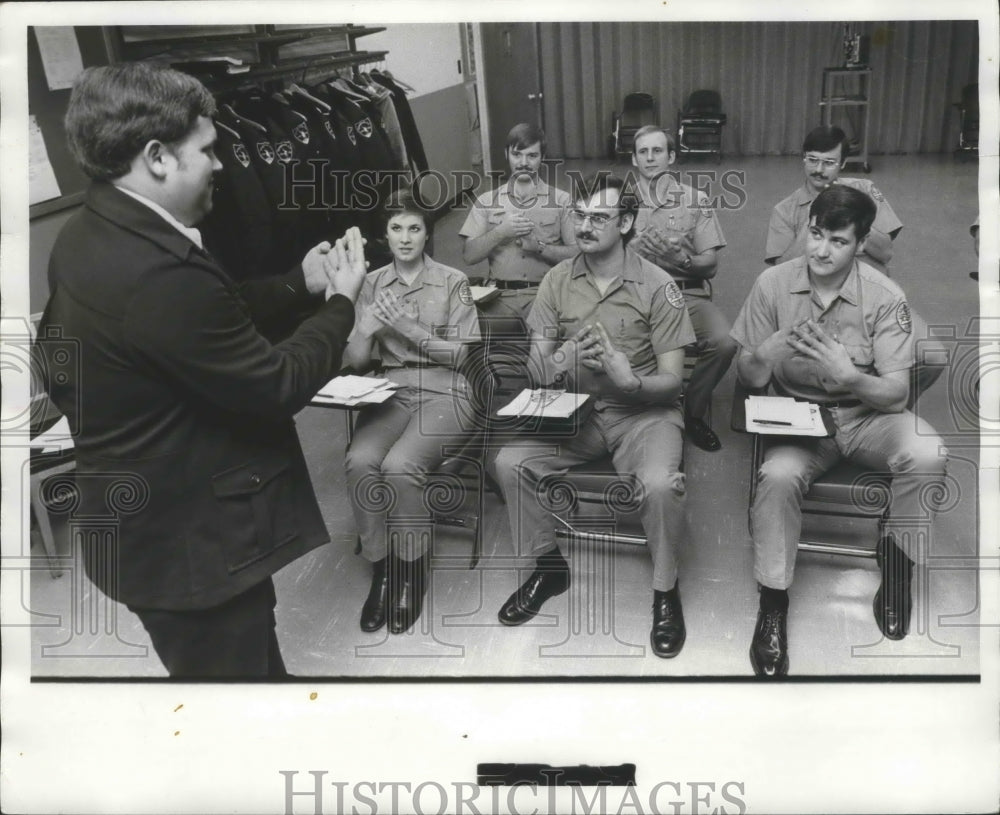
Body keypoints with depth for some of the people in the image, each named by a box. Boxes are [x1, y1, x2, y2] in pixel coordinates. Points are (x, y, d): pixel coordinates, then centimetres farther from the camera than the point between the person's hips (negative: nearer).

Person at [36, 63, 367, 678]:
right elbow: (279, 385, -23)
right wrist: (341, 301, -10)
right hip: (194, 537, -10)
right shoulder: (159, 274, -32)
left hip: (156, 521, 10)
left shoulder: (90, 236, 1)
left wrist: (300, 283, 7)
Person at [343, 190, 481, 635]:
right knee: (360, 461, -29)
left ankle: (410, 567, -8)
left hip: (444, 392, -3)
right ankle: (380, 566, -10)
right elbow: (355, 361, 8)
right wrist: (367, 327, -14)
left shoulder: (452, 281, 2)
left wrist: (408, 326, -15)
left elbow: (458, 353, -3)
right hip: (391, 392, 3)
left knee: (400, 466, -31)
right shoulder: (373, 284, 10)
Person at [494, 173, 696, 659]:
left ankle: (665, 590, -4)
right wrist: (560, 361, -21)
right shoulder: (558, 280, 3)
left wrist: (630, 379, -29)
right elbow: (536, 369, 4)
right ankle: (548, 565, 6)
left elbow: (672, 379, -7)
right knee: (509, 462, -18)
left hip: (643, 410, -3)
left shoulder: (657, 286, -7)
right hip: (575, 408, 4)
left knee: (660, 482, -32)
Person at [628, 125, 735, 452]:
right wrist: (636, 252, -14)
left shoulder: (695, 200, 11)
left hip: (687, 293, 1)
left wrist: (681, 259, -15)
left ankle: (692, 413, -1)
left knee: (724, 342, -28)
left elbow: (711, 264, 6)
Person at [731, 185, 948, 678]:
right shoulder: (773, 285, -8)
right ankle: (773, 606, -14)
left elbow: (896, 395, -11)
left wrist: (849, 377, -33)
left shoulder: (885, 298, -11)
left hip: (867, 413, 1)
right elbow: (748, 380, -1)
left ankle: (897, 562, 0)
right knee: (778, 474, -32)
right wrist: (761, 357, -27)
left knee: (927, 454, -29)